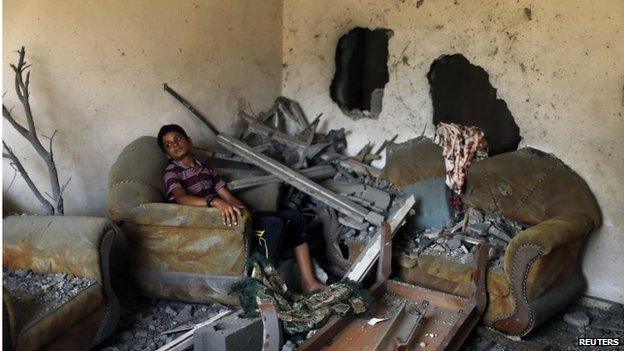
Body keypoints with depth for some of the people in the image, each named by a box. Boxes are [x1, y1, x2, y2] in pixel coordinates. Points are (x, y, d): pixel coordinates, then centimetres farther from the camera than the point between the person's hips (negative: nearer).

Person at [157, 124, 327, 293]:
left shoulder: (205, 168, 22)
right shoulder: (171, 172, 1)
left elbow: (229, 198, 16)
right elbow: (181, 198, -21)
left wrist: (249, 214, -2)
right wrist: (215, 201, -39)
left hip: (231, 214, 7)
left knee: (294, 217, -5)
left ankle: (309, 282, -8)